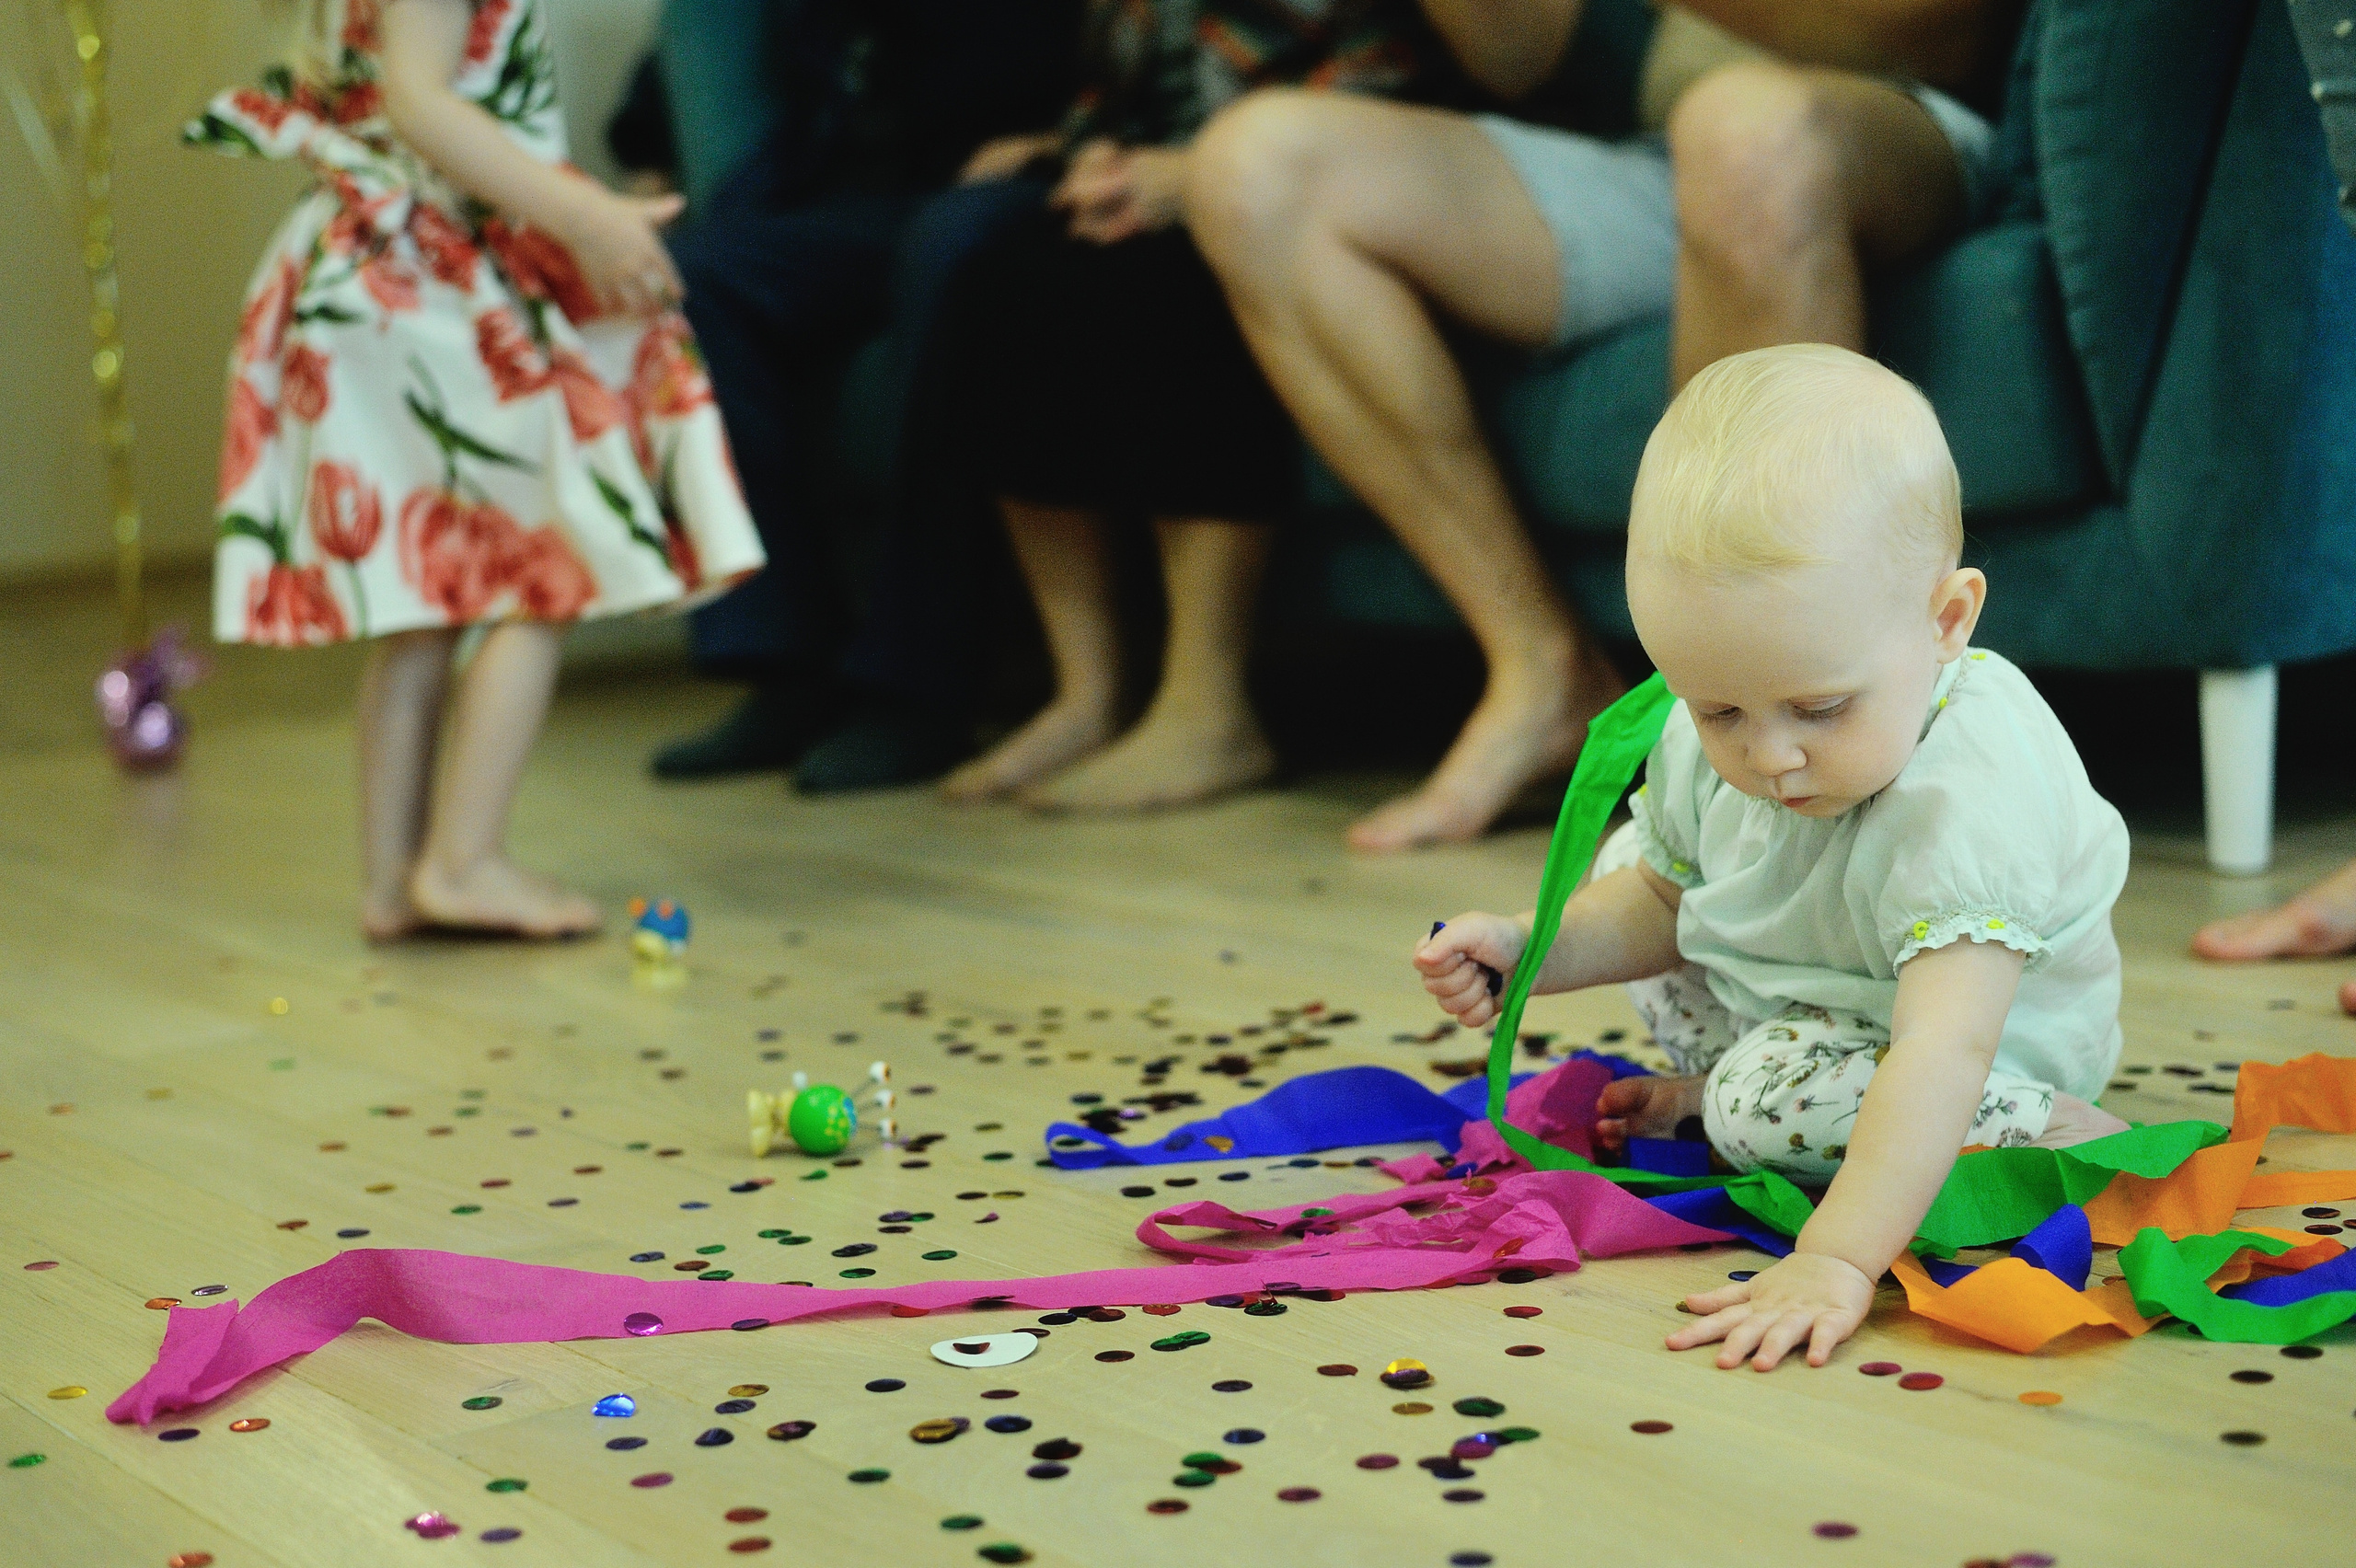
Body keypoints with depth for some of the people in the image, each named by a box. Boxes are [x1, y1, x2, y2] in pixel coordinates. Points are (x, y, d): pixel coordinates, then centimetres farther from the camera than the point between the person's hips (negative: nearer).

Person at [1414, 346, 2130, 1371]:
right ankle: (1711, 1095, 1)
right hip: (1792, 1000, 7)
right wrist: (1527, 950, -16)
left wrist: (1836, 1259, -58)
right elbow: (1659, 902, 2)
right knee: (1633, 856, 9)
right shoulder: (1714, 745, -18)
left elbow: (1942, 1048, -50)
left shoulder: (1969, 798, -42)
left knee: (1771, 1101, -32)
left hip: (2002, 1054, -7)